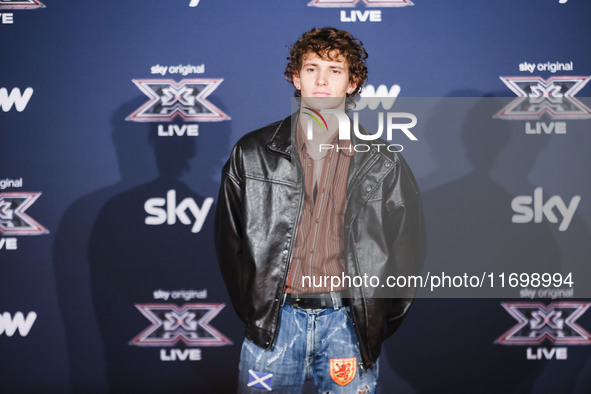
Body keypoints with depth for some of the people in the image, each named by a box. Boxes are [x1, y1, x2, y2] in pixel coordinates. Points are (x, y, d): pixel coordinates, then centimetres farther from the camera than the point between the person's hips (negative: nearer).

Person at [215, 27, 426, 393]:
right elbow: (229, 240, 9)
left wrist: (379, 320, 4)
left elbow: (409, 246, 8)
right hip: (274, 322, 0)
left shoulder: (383, 162, 4)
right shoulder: (253, 153, 5)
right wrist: (251, 310, 5)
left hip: (349, 322, 0)